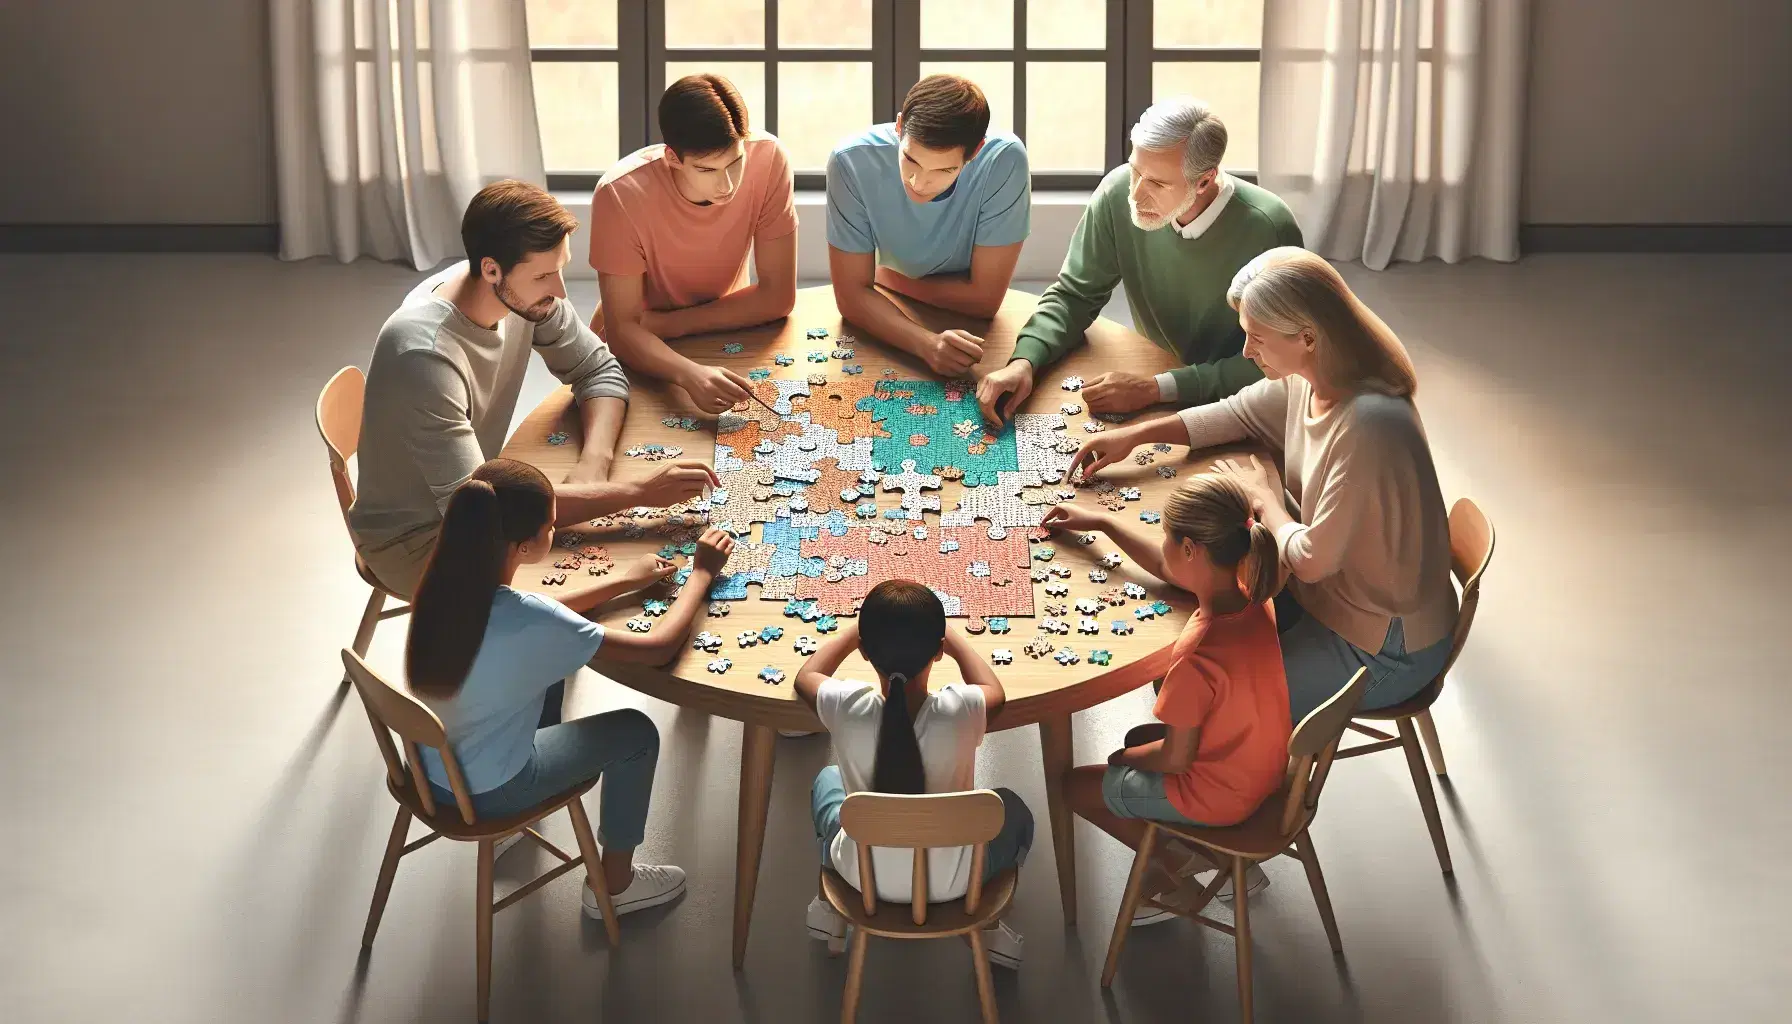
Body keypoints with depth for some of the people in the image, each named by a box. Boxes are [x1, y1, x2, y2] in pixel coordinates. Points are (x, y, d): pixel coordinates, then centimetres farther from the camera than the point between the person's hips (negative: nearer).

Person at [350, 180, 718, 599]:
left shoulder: (525, 292, -13)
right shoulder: (426, 355, -35)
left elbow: (600, 370, 2)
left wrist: (593, 466, -20)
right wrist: (638, 493, -38)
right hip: (414, 539, -7)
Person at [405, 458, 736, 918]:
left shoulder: (442, 585, -14)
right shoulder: (531, 623, -34)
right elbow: (659, 647, -24)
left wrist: (625, 581, 9)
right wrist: (702, 573, -8)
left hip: (430, 766, 7)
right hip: (484, 791, -7)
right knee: (636, 733, 10)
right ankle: (613, 885, 28)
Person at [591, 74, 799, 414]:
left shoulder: (768, 159, -24)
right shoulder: (620, 194, -29)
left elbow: (777, 297, -17)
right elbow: (623, 328, -26)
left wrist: (667, 324, -21)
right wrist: (690, 374, -45)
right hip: (644, 350, -2)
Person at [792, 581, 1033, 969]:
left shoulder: (846, 707, -26)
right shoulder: (959, 711, -29)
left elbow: (806, 676, 1)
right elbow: (995, 691, -1)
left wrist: (856, 630, 13)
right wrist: (956, 639, 11)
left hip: (864, 874, 1)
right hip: (951, 882, -1)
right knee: (1013, 809, 31)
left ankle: (832, 905, 34)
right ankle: (982, 921, 26)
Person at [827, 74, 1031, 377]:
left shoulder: (1004, 160, -26)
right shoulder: (853, 161, -25)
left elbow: (984, 298, -20)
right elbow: (852, 293, -21)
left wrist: (887, 279, -12)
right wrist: (926, 342, -37)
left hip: (968, 328, 0)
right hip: (889, 320, 0)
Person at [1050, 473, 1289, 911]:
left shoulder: (1199, 656, -36)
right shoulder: (1252, 597, -13)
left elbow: (1175, 758, -24)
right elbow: (1168, 568, 8)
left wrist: (1124, 757, -2)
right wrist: (1100, 522, 17)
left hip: (1218, 793, -7)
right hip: (1265, 766, 7)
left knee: (1076, 784, 10)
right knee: (1140, 737, 32)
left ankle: (1176, 864, 15)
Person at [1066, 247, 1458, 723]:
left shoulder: (1367, 425, -35)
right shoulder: (1304, 381, -8)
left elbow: (1312, 561, -27)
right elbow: (1238, 414, 13)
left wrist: (1264, 497, -9)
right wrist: (1135, 434, 6)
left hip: (1385, 648, -8)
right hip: (1330, 591, 8)